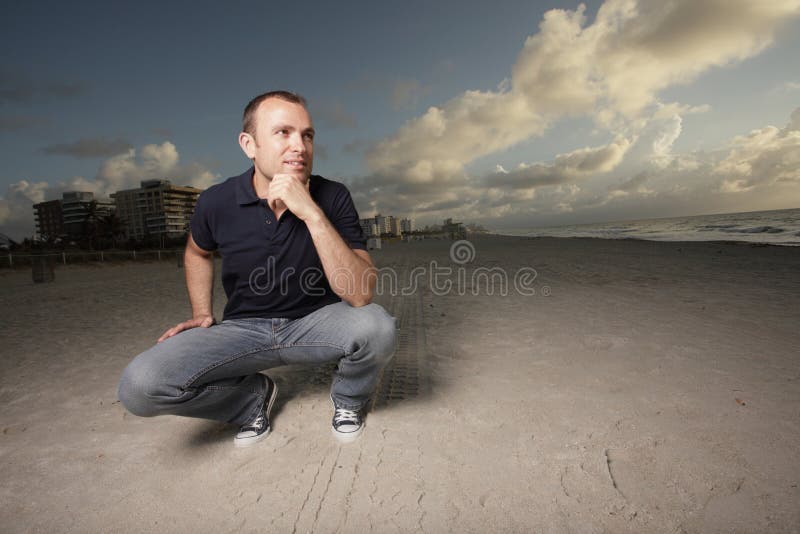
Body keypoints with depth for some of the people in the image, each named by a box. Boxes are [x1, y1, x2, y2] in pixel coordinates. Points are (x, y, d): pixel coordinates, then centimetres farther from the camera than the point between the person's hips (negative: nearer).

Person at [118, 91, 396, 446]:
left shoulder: (333, 197, -16)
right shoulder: (216, 203, -9)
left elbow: (361, 296, -27)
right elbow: (198, 252, 16)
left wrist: (312, 214, -34)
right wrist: (201, 314, 4)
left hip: (315, 322, -1)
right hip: (244, 328, 2)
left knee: (376, 326, -32)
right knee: (140, 386, -21)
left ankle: (348, 400, 5)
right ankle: (253, 397, 10)